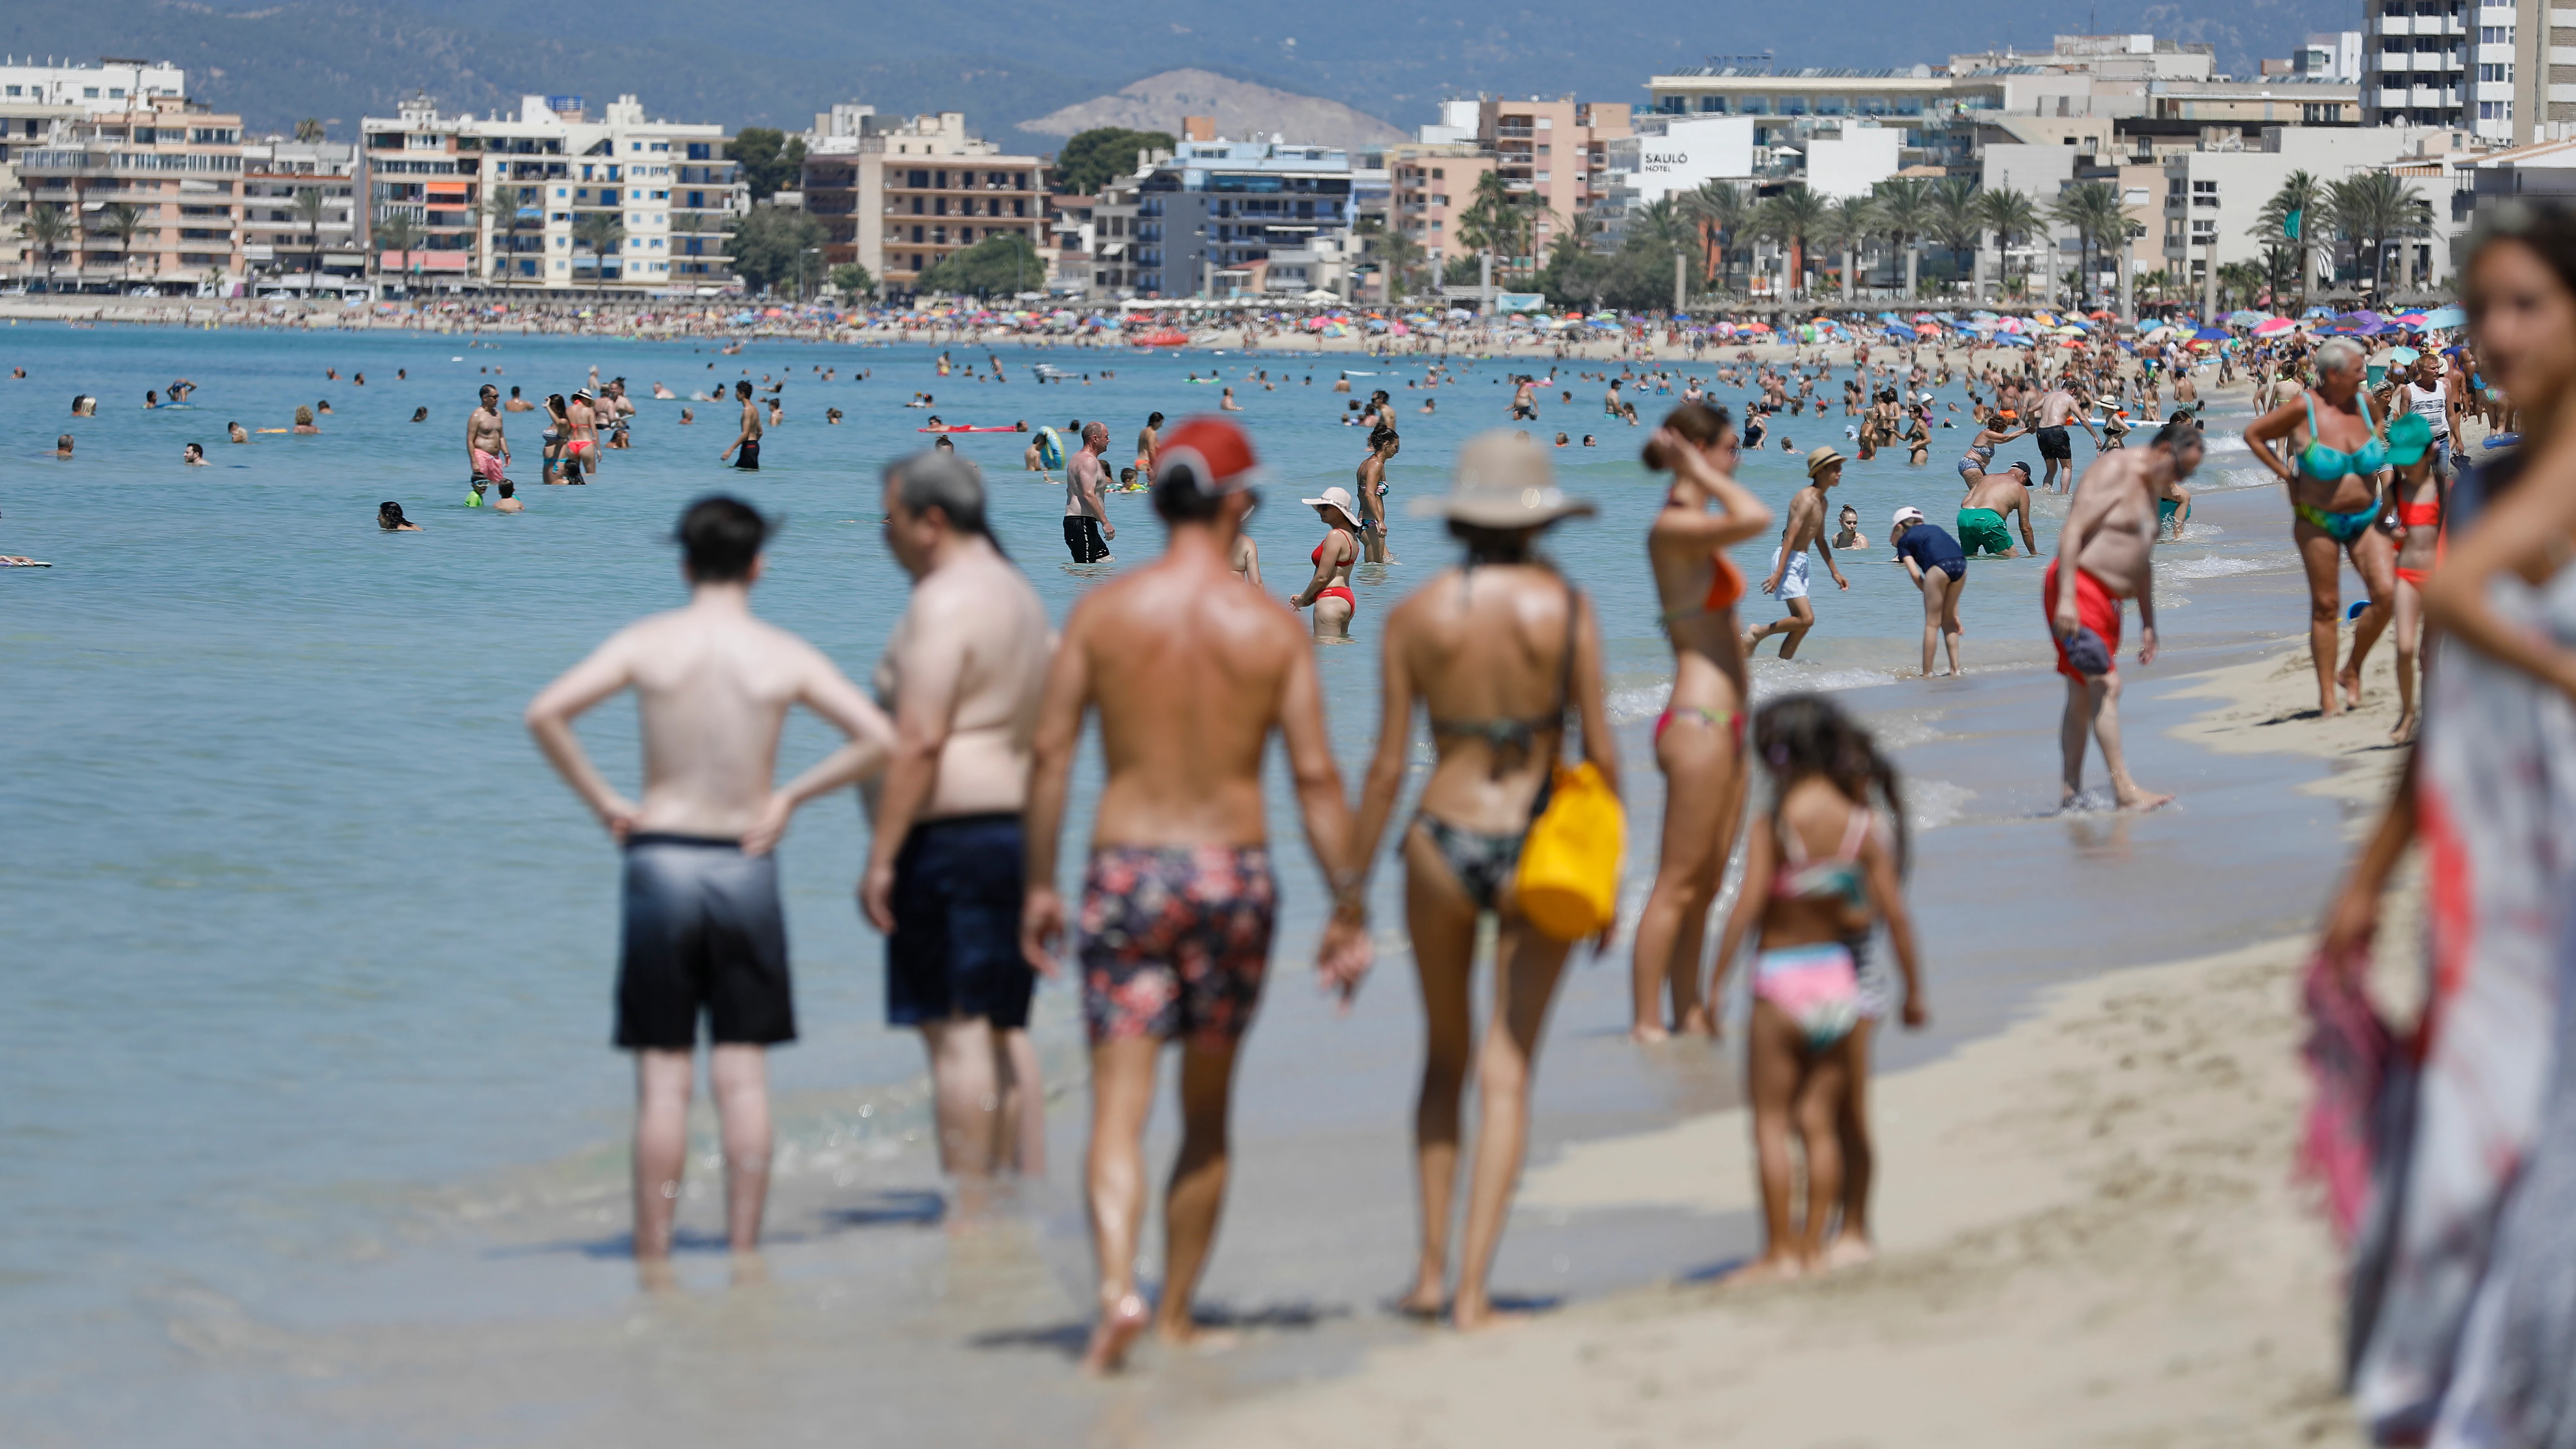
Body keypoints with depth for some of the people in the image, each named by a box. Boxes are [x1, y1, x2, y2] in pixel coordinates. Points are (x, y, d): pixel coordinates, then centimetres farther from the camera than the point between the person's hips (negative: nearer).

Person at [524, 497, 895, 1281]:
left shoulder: (647, 643, -3)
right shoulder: (786, 656, -2)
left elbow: (546, 713, -12)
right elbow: (878, 738, -6)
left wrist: (602, 799, -2)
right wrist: (791, 796, 3)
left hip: (661, 860, 0)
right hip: (747, 865, 0)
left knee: (663, 1077, 3)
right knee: (743, 1075, 5)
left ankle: (654, 1258, 3)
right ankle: (744, 1250, 6)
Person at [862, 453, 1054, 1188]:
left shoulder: (943, 604, -14)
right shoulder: (1017, 594, 17)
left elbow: (919, 742, -21)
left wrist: (881, 858, -20)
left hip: (951, 833, -10)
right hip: (1019, 823, 10)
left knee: (955, 1032, -8)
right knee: (1005, 1030, 13)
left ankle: (968, 1210, -9)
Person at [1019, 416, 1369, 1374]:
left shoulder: (1102, 612, -2)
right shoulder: (1272, 628, -3)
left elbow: (1049, 754, -3)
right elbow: (1315, 776, -4)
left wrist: (1040, 883, 6)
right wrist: (1348, 908, 2)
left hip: (1127, 872, -1)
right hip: (1235, 872, 1)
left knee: (1118, 1110, -3)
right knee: (1207, 1113, 16)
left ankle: (1118, 1290, -25)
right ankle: (1176, 1312, 23)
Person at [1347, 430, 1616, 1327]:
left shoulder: (1416, 616, -3)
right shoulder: (1566, 608, -5)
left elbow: (1388, 765, -2)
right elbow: (1601, 754, -4)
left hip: (1443, 845, 1)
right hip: (1537, 850, -1)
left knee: (1445, 1060, 20)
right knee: (1508, 1074, 3)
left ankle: (1431, 1268, 17)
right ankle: (1473, 1288, -2)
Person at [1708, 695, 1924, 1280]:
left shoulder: (1775, 826, -12)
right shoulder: (1864, 825, -1)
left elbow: (1746, 909, -15)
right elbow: (1894, 914, -1)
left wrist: (1716, 984, -9)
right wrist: (1914, 991, 7)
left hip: (1782, 976, -4)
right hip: (1842, 977, 5)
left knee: (1771, 1122, 4)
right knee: (1821, 1122, 11)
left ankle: (1780, 1252, 2)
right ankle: (1815, 1246, 12)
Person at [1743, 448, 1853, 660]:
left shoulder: (1821, 503, 15)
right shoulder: (1806, 499, -16)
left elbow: (1820, 540, 26)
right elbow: (1790, 537, -23)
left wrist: (1835, 573, 28)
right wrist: (1779, 574, -28)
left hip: (1801, 563, 10)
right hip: (1788, 561, -10)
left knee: (1801, 624, 6)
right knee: (1806, 618, -16)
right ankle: (1758, 634, -1)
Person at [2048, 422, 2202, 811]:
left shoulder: (2148, 489, 19)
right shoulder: (2113, 471, -12)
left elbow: (2144, 561, 25)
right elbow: (2072, 531, -19)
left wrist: (2148, 624, 23)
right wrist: (2066, 598, -26)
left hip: (2106, 601, 10)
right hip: (2079, 588, -10)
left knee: (2083, 698, 10)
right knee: (2106, 685, -17)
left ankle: (2071, 796, 12)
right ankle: (2125, 793, -22)